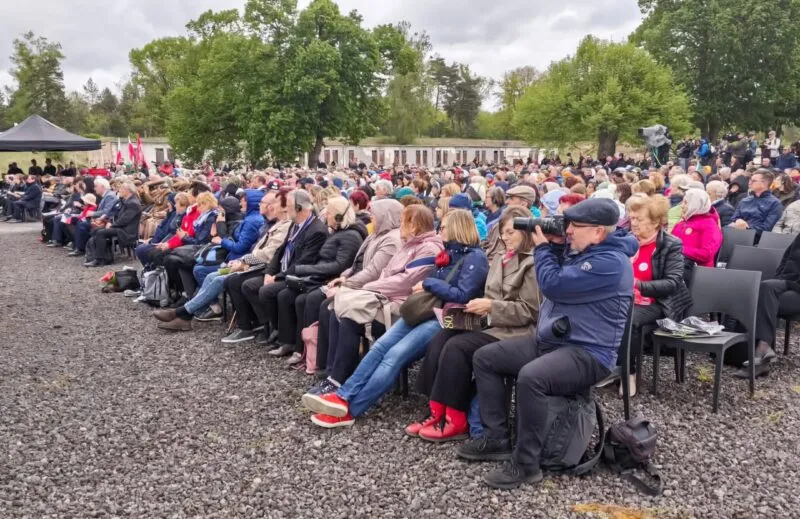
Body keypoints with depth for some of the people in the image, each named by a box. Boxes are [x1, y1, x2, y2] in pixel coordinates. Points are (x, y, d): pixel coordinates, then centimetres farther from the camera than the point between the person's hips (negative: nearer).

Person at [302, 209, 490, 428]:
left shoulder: (475, 258, -7)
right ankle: (343, 397, -20)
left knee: (395, 355, -23)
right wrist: (422, 288, 3)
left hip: (444, 319, -8)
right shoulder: (448, 253, 19)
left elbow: (463, 296, -18)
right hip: (424, 310, 8)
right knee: (381, 346, -14)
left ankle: (348, 410, -23)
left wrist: (429, 283, -12)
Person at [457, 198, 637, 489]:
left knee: (530, 377, -37)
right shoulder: (584, 251, 12)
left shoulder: (610, 261, -20)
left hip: (588, 354, -10)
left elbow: (553, 285, -24)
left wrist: (542, 246, -8)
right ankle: (497, 438, 6)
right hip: (551, 341, 10)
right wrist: (554, 246, 7)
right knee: (484, 358, 4)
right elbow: (559, 282, 21)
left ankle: (526, 464, -20)